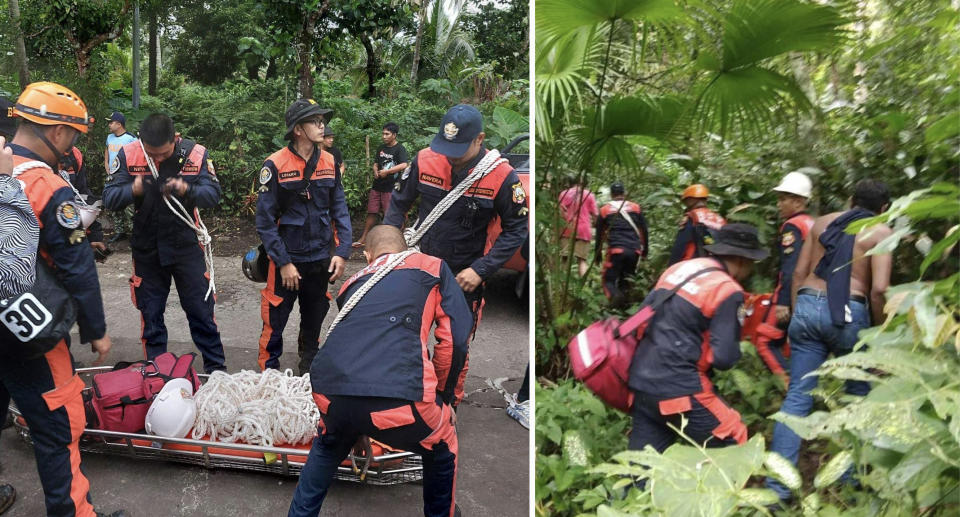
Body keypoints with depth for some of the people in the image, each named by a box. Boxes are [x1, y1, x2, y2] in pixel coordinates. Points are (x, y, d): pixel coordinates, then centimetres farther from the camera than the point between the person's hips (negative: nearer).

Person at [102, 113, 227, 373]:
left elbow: (213, 194, -11)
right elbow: (109, 197, -10)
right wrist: (133, 190, -31)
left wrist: (187, 190, -31)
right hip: (146, 248, 2)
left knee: (201, 311, 6)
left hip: (186, 246, -1)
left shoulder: (195, 153, -11)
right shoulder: (128, 154, -9)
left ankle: (216, 369, 19)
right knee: (151, 315, 13)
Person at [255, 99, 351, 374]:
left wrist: (342, 251, -5)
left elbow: (340, 210, 4)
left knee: (314, 322, 17)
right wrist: (283, 263, -13)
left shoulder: (329, 162, 1)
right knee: (274, 323, 4)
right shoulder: (276, 165, -12)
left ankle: (309, 373, 35)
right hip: (287, 261, -4)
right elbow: (265, 220, -11)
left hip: (321, 259, 4)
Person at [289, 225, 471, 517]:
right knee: (443, 449, 30)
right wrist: (445, 397, 26)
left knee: (327, 449, 40)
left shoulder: (353, 283, 31)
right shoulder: (432, 267, 20)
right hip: (398, 396, -4)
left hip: (330, 392, 4)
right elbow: (455, 339, 10)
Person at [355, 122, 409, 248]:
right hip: (377, 186, 7)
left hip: (391, 187, -7)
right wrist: (375, 171, 1)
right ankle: (363, 238, 18)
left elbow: (404, 165, -23)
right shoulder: (381, 148, 14)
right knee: (371, 212, 10)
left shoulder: (399, 148, -8)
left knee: (389, 215, -1)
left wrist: (386, 172, -18)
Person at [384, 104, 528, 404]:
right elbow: (400, 203, 5)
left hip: (465, 277, -2)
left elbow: (516, 230, -10)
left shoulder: (502, 176, -20)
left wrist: (481, 270, -17)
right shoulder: (425, 160, -12)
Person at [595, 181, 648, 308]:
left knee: (609, 280, 2)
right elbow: (644, 230, 14)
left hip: (616, 250, -2)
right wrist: (644, 250, 22)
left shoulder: (604, 210, 10)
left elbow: (599, 234, 14)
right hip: (634, 251, 2)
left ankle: (615, 296, -29)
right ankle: (623, 305, 5)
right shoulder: (636, 208, 14)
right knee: (625, 281, 17)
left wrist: (597, 254, 23)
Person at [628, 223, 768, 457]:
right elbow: (724, 358, -14)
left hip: (641, 381, 8)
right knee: (734, 444, 12)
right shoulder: (728, 291, -9)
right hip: (678, 387, -8)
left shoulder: (679, 268, 12)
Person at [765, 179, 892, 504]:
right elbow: (878, 289, -9)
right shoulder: (881, 232, 4)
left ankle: (777, 485, 3)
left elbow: (799, 273, 13)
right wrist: (879, 329, 4)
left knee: (798, 396, 5)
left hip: (808, 306, 4)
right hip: (848, 313, -3)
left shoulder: (822, 223, 16)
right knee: (860, 394, 19)